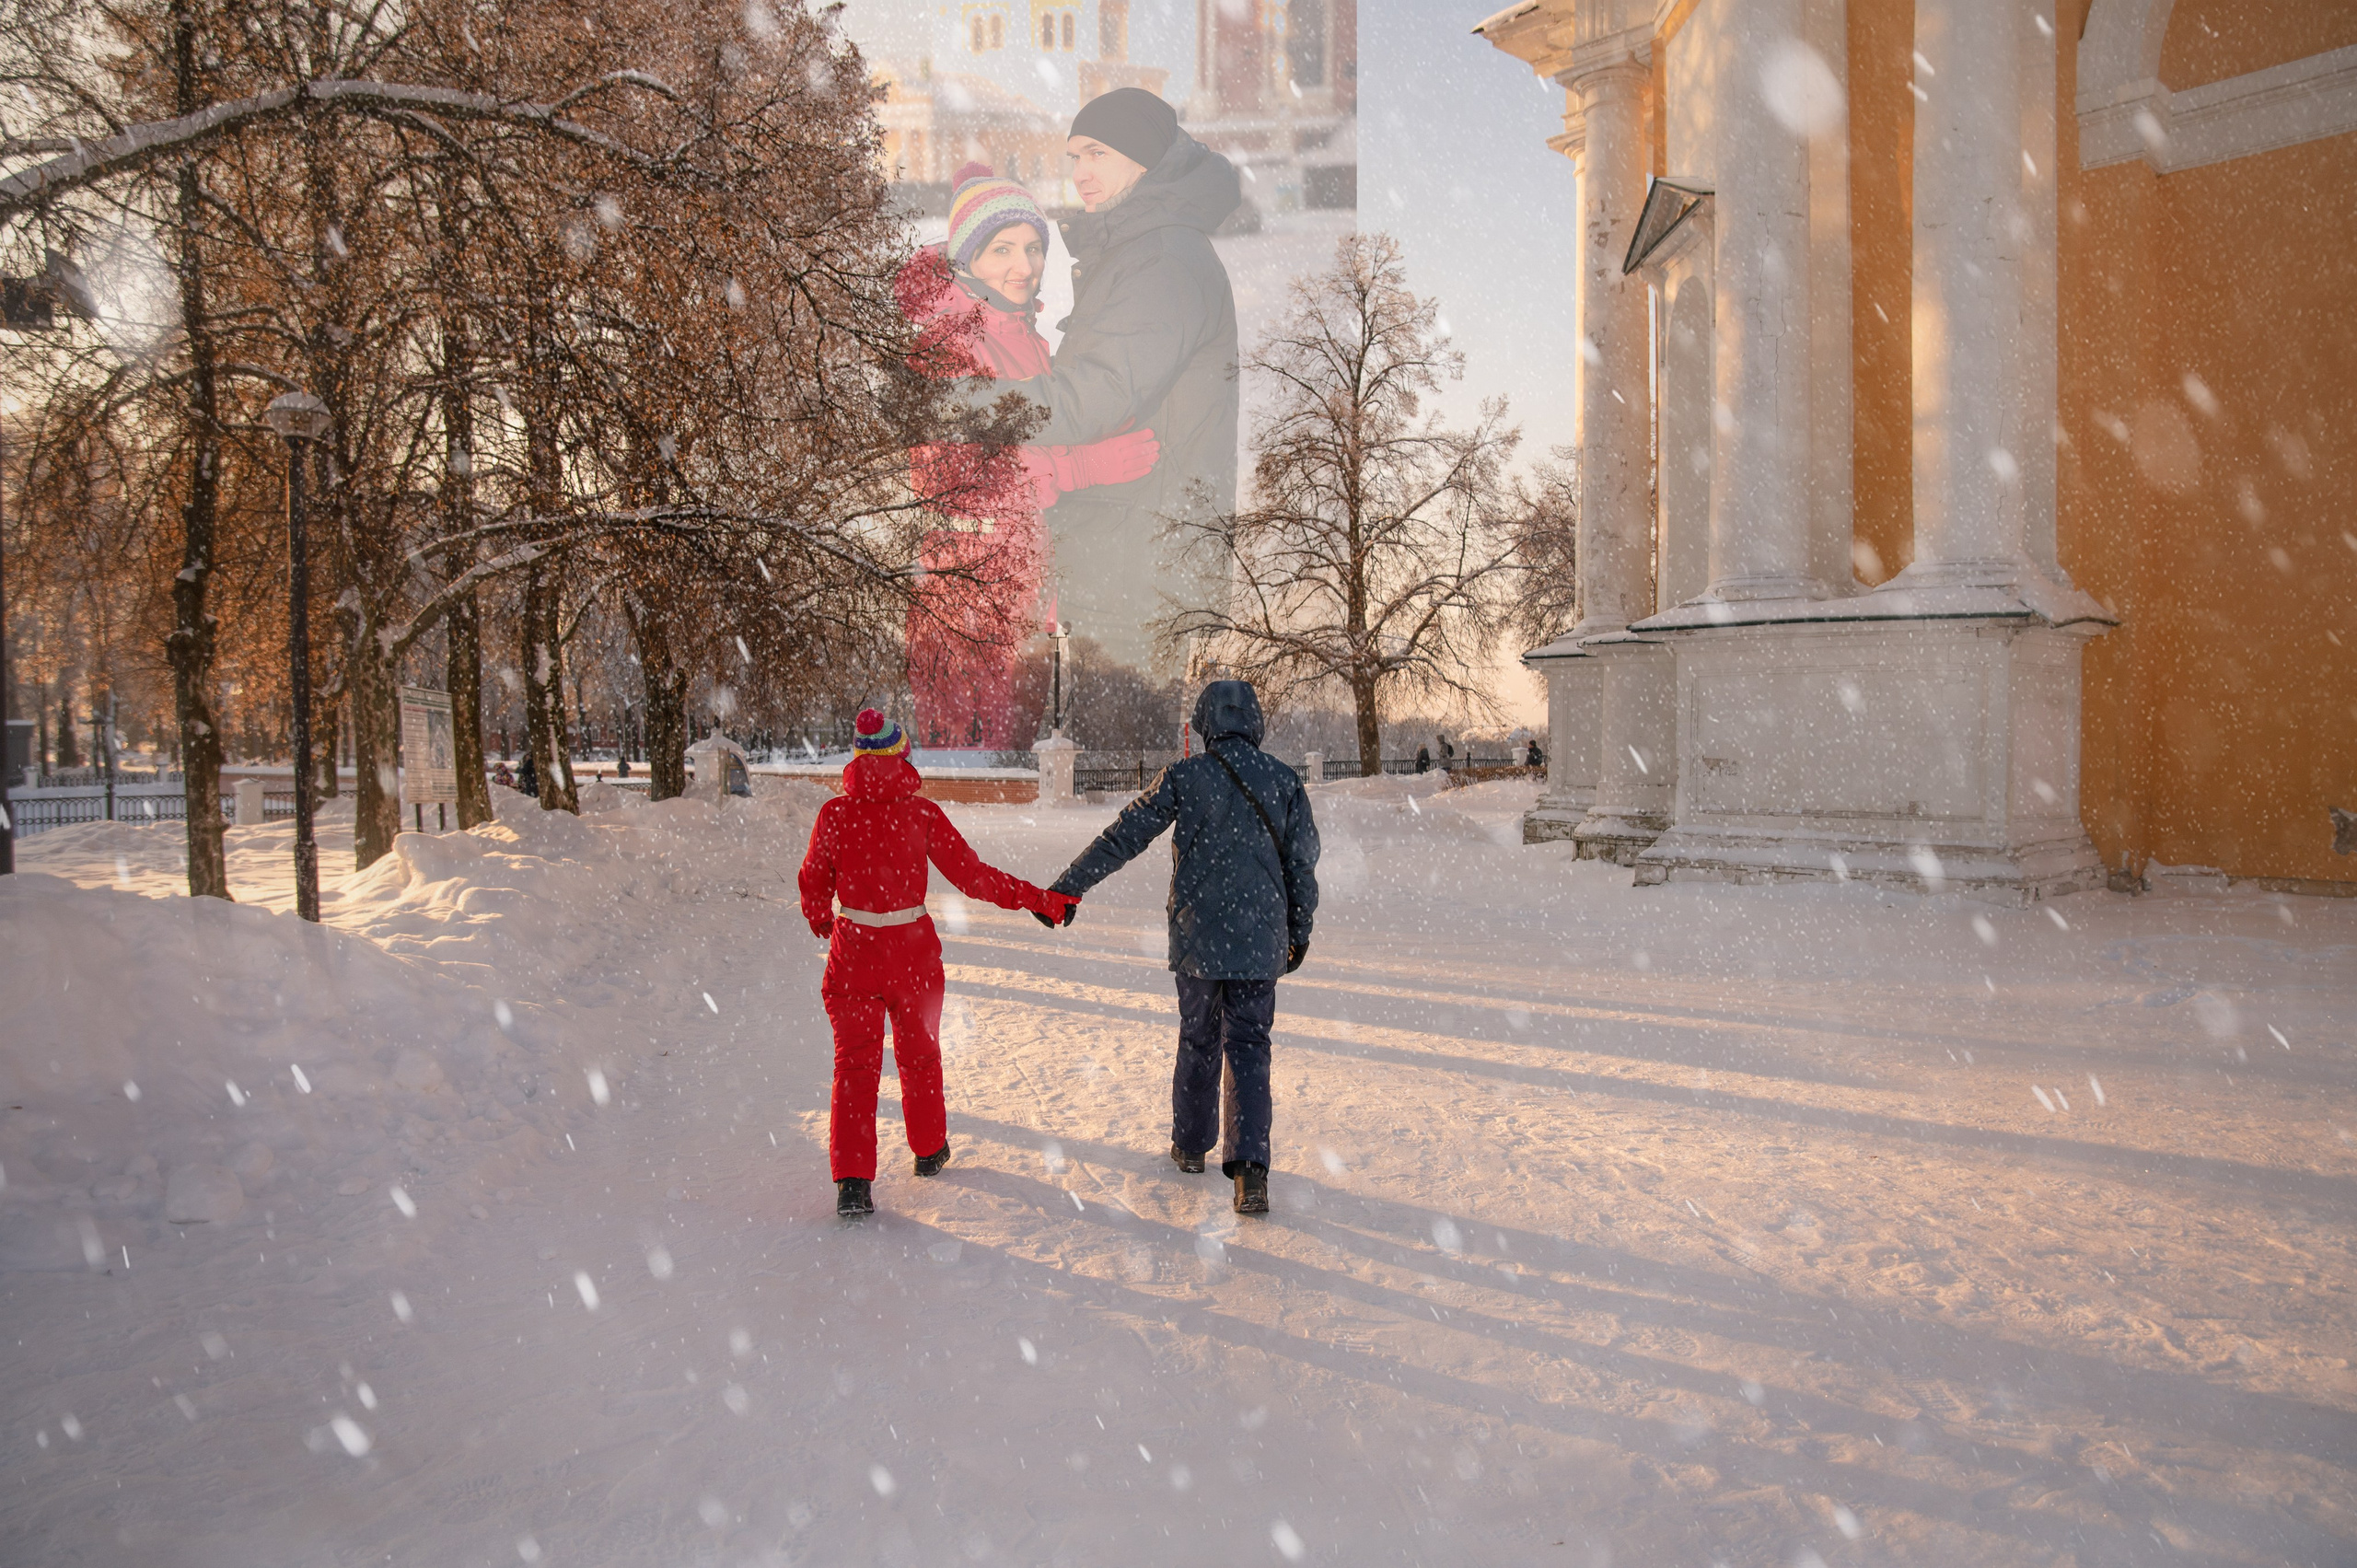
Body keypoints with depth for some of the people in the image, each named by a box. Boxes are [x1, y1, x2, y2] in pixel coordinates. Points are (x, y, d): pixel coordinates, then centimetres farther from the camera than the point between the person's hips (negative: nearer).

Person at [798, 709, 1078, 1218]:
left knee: (855, 1062, 7)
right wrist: (1039, 898, -2)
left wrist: (822, 924, 25)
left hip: (852, 953, 0)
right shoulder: (921, 813, -12)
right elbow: (972, 875, -10)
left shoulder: (834, 814, -8)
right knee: (919, 1054, 19)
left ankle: (852, 1180, -2)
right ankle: (929, 1151, 37)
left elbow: (814, 886, 4)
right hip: (913, 952, 0)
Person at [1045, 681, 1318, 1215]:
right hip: (1261, 940, 1)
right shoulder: (1283, 780, 2)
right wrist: (1300, 930, 18)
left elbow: (1125, 835, -4)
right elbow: (1303, 863, 5)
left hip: (1198, 936, -1)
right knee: (1249, 1046, 6)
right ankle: (1249, 1163, -8)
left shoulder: (1185, 776, -5)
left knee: (1198, 1040, 16)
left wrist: (1068, 885, 2)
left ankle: (1191, 1145, 30)